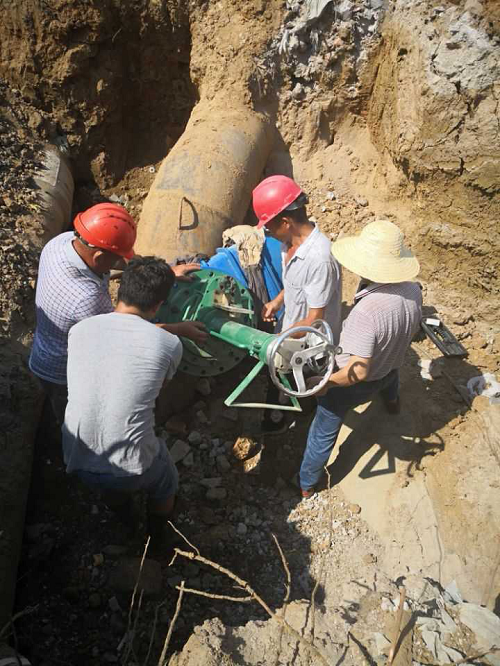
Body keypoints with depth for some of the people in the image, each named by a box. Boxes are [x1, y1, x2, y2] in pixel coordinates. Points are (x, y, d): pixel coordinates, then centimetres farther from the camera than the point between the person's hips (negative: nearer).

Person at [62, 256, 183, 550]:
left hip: (77, 462, 4)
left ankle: (123, 517, 66)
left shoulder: (79, 330, -5)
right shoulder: (170, 344, -14)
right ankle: (157, 536, 56)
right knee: (166, 482, 32)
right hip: (132, 469, -3)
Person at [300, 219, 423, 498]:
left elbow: (359, 371, -39)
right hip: (389, 370, 7)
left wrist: (325, 383, -26)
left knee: (324, 432, 16)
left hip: (353, 384, -6)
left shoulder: (366, 312, -43)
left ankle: (307, 484, 37)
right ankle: (392, 401, 76)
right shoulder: (413, 291, -19)